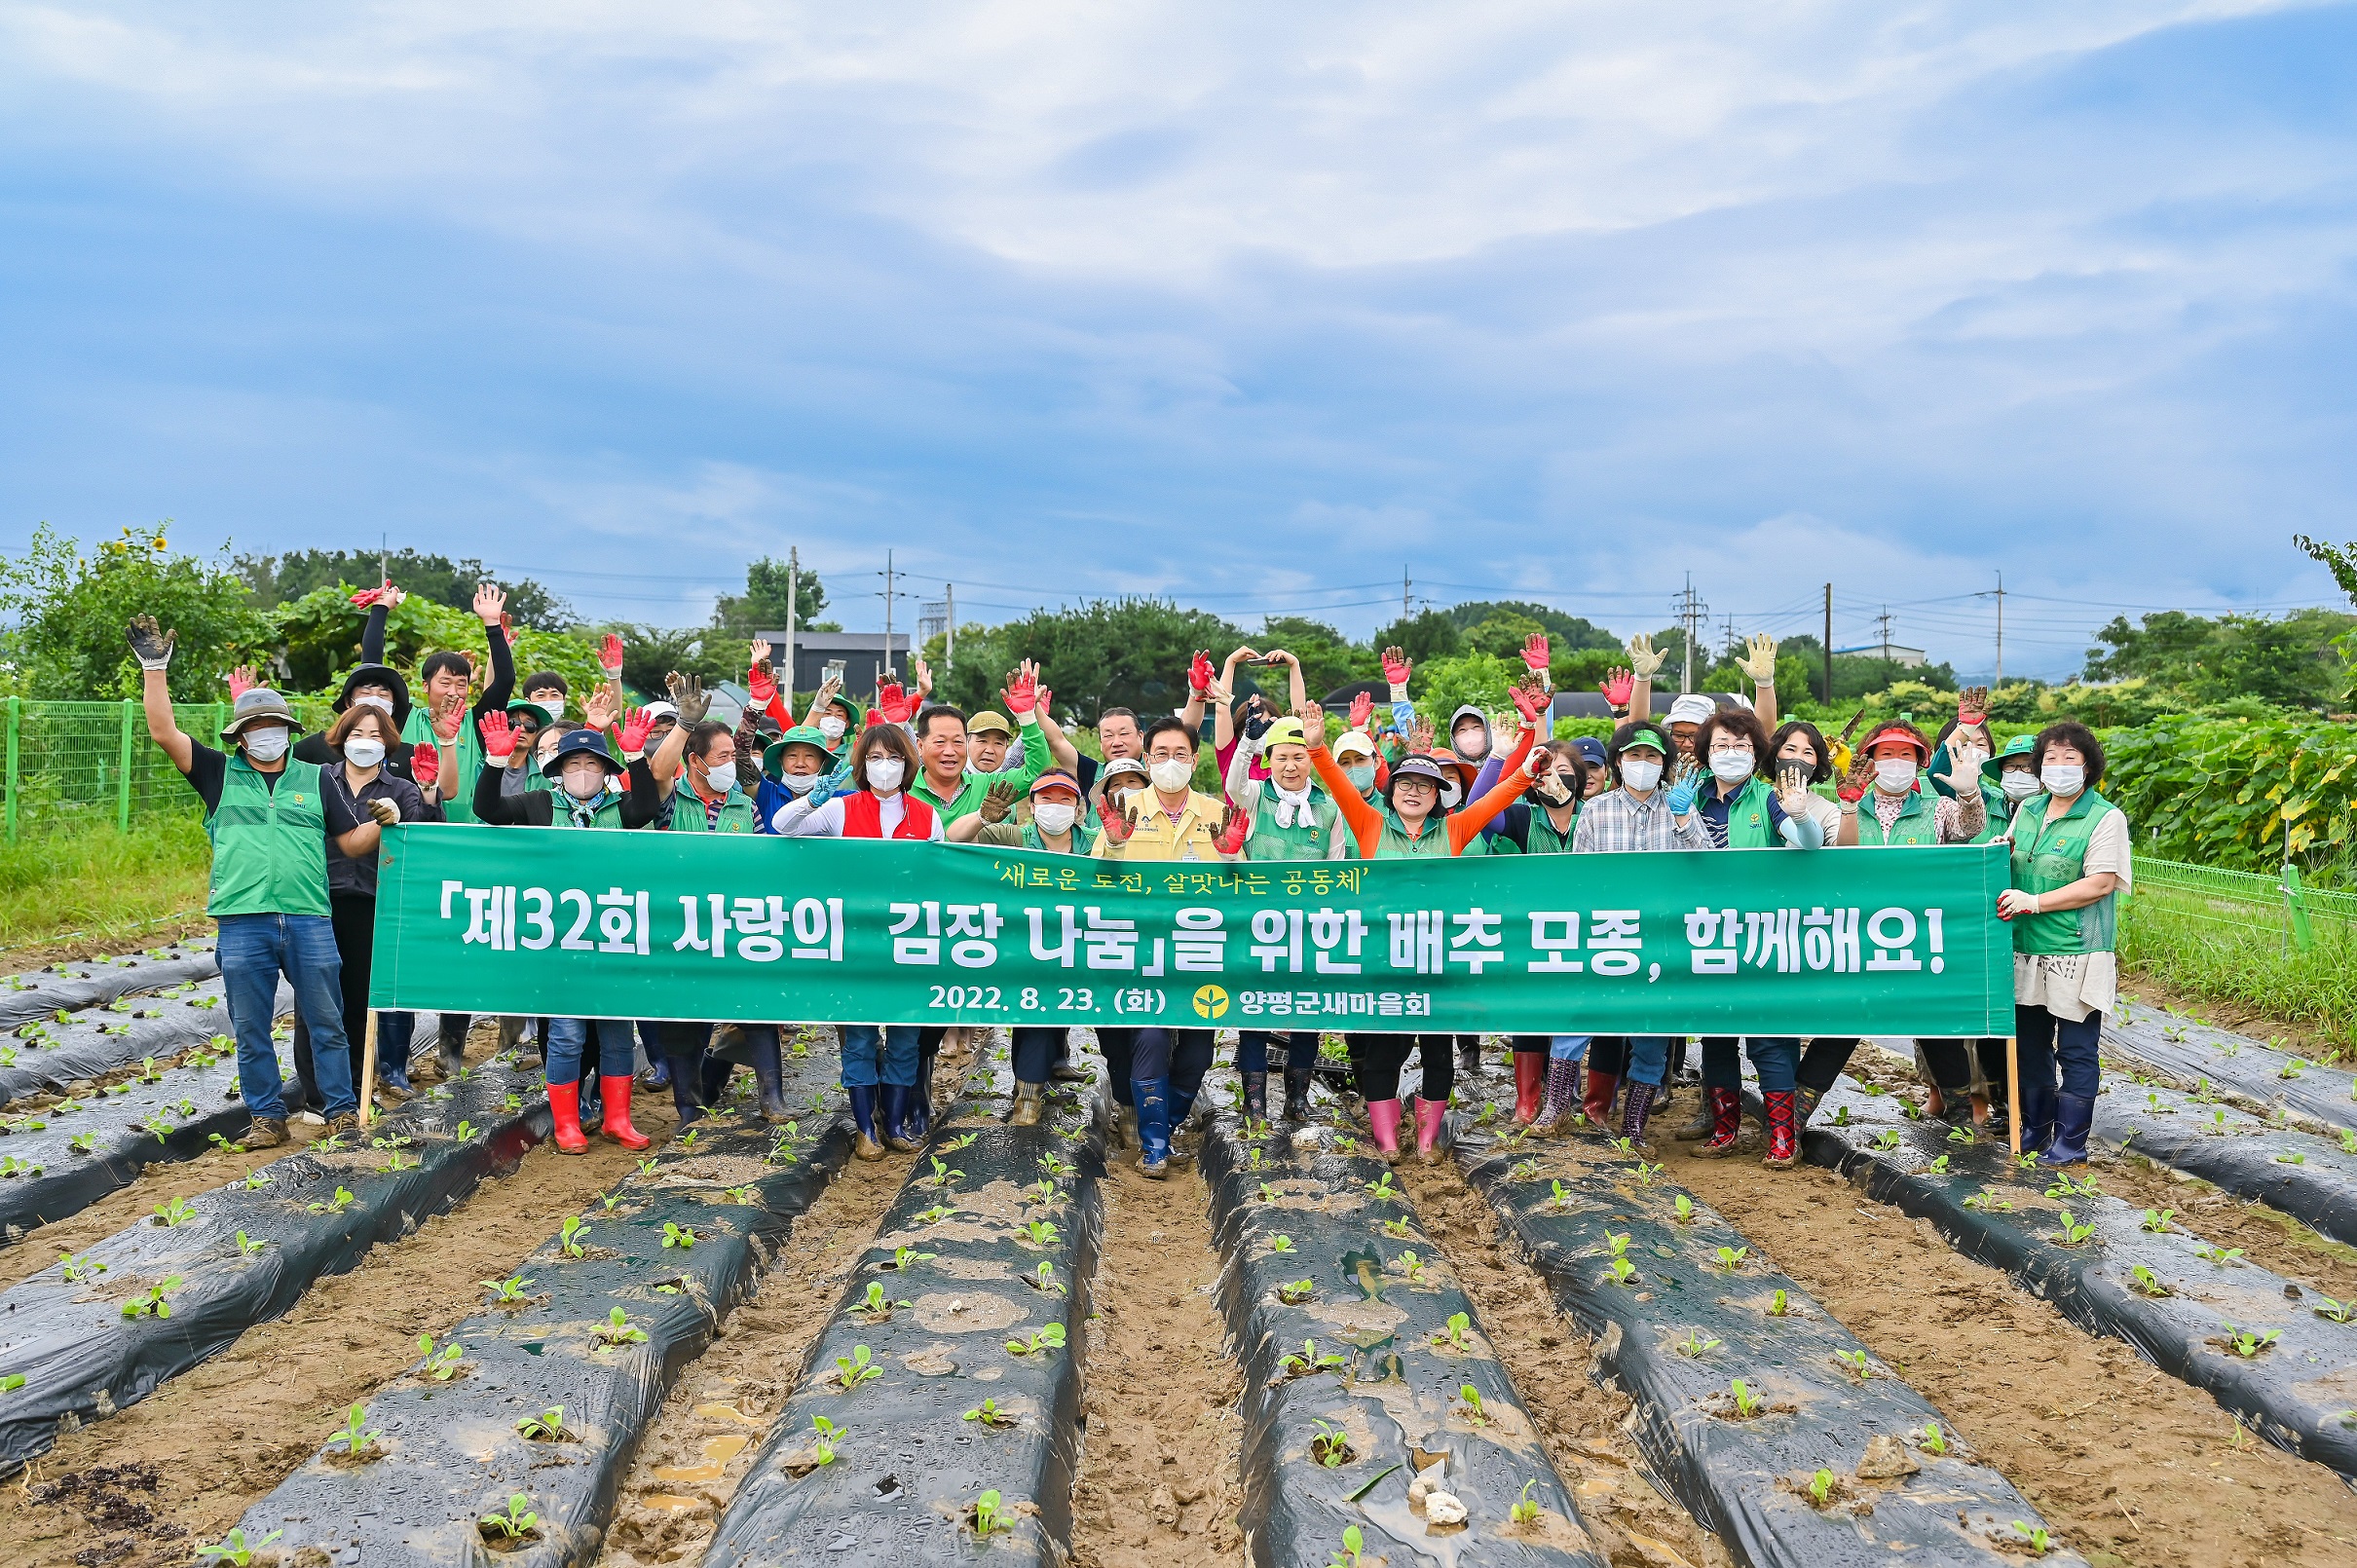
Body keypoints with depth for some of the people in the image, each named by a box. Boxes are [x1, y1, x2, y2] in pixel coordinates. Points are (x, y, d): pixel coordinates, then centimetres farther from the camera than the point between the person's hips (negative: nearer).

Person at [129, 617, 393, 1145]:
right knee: (251, 1029, 5)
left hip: (309, 920, 0)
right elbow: (164, 732, 2)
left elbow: (351, 842, 11)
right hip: (242, 921, 0)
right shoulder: (220, 773, 11)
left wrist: (382, 821, -9)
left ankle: (343, 1109, 11)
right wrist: (154, 667, -3)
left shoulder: (313, 779, 12)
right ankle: (267, 1116, 16)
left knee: (326, 1022, 3)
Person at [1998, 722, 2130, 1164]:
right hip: (2027, 950, 6)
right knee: (2030, 1043, 15)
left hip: (2078, 953, -6)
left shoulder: (2106, 818, -7)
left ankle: (2070, 1140, 13)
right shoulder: (2027, 811, 12)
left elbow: (2100, 883, -15)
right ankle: (2034, 1128, 29)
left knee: (2075, 1050, 2)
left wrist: (2034, 902, -19)